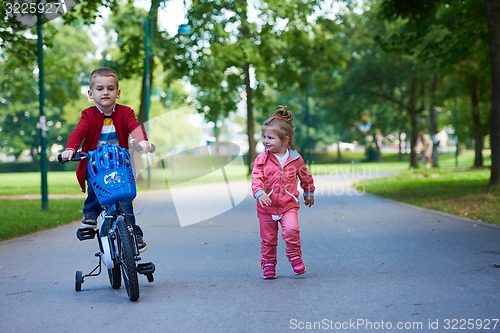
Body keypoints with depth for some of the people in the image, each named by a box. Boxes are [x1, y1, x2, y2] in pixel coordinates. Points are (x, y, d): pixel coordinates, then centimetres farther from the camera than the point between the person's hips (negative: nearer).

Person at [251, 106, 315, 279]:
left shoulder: (295, 159, -2)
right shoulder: (261, 160, -4)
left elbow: (305, 177, 14)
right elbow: (256, 178, -14)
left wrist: (309, 194, 25)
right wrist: (260, 193, -33)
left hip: (289, 204, -1)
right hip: (266, 206, 1)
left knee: (291, 230, -23)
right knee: (268, 238, 8)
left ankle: (294, 255, 0)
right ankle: (268, 265, 24)